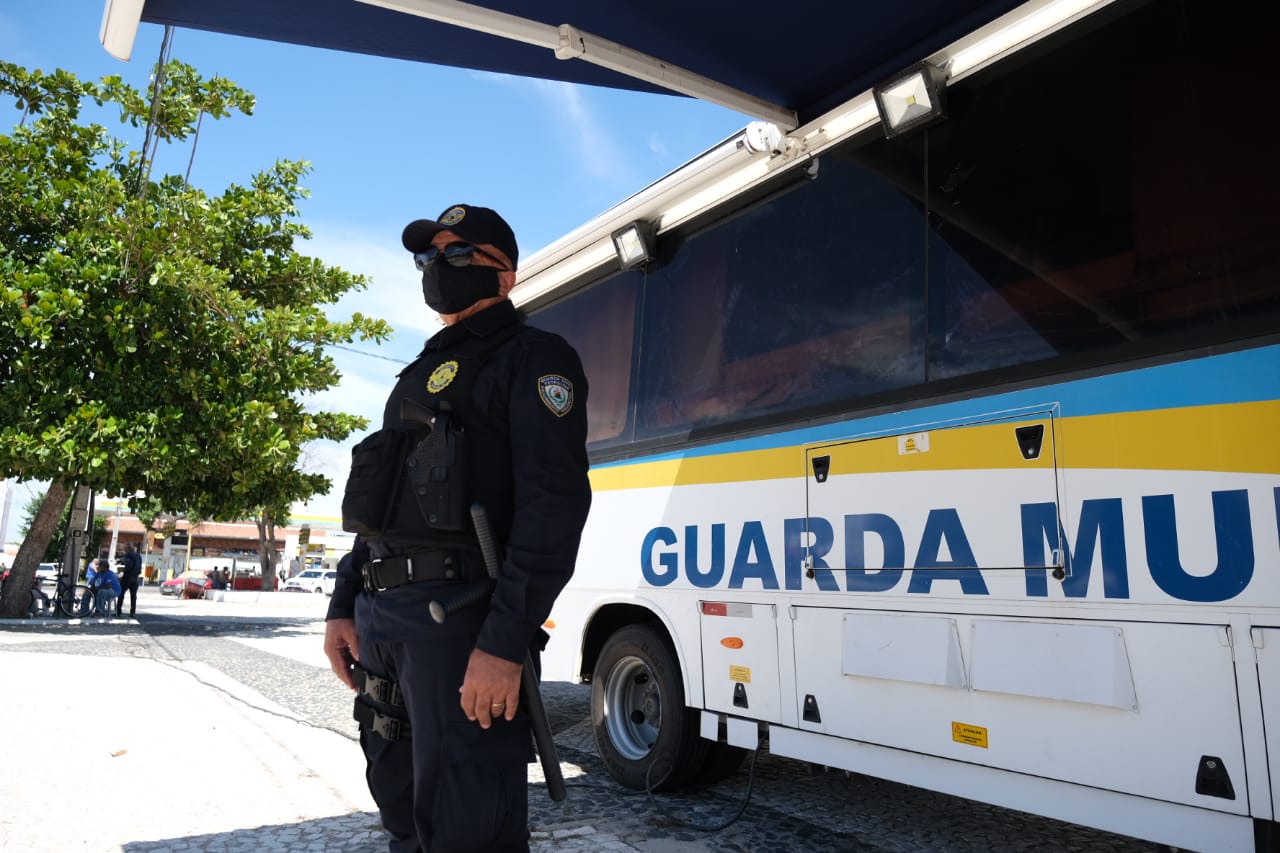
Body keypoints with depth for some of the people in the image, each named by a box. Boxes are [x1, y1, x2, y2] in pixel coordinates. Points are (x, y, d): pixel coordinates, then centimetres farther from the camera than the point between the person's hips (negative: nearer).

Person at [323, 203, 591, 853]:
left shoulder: (531, 358, -3)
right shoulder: (423, 373, 24)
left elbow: (554, 504, -15)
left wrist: (505, 641, -23)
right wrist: (344, 604, 14)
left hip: (458, 618, -8)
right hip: (379, 619, 9)